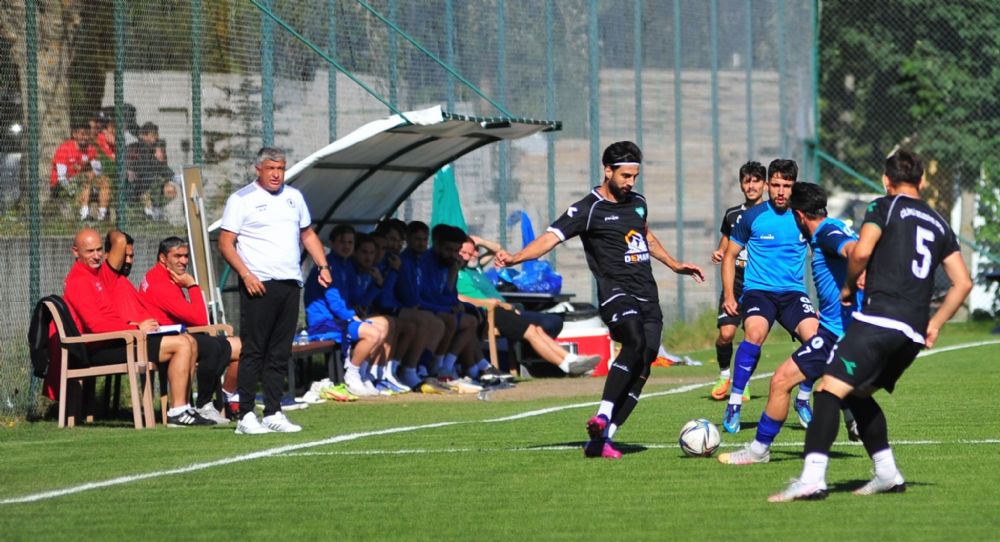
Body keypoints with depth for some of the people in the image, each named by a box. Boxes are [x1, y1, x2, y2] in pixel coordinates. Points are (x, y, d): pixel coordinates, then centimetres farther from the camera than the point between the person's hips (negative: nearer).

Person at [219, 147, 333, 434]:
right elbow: (225, 243, -5)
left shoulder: (294, 197, 17)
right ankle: (246, 416, -8)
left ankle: (273, 413, 11)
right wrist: (246, 274, -17)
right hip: (259, 284, -6)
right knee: (253, 350, -8)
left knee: (280, 352, 7)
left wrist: (322, 265, 11)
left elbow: (308, 234, 26)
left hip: (290, 283, 6)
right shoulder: (241, 199, -1)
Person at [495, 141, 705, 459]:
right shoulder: (588, 210, -5)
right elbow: (551, 238, -16)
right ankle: (602, 418, -32)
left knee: (641, 368, -4)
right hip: (616, 292, -7)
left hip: (648, 298, 7)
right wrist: (515, 258, -31)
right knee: (635, 344, -32)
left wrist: (674, 265, 44)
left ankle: (601, 439, -3)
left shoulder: (638, 203, 17)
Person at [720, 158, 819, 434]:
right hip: (758, 290, -2)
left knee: (815, 337, -22)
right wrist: (728, 295, 0)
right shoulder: (752, 217, 1)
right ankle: (734, 405, -23)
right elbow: (730, 255, 11)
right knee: (755, 334, -32)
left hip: (794, 292, 2)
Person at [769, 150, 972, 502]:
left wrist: (849, 286, 8)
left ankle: (812, 478, -29)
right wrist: (935, 323, 22)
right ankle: (887, 474, 18)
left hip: (879, 318, -7)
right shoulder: (939, 224, 22)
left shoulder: (886, 207, 4)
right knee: (858, 394, 23)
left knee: (830, 390, -14)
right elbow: (963, 282, 19)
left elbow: (861, 251, -10)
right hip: (914, 333, 7)